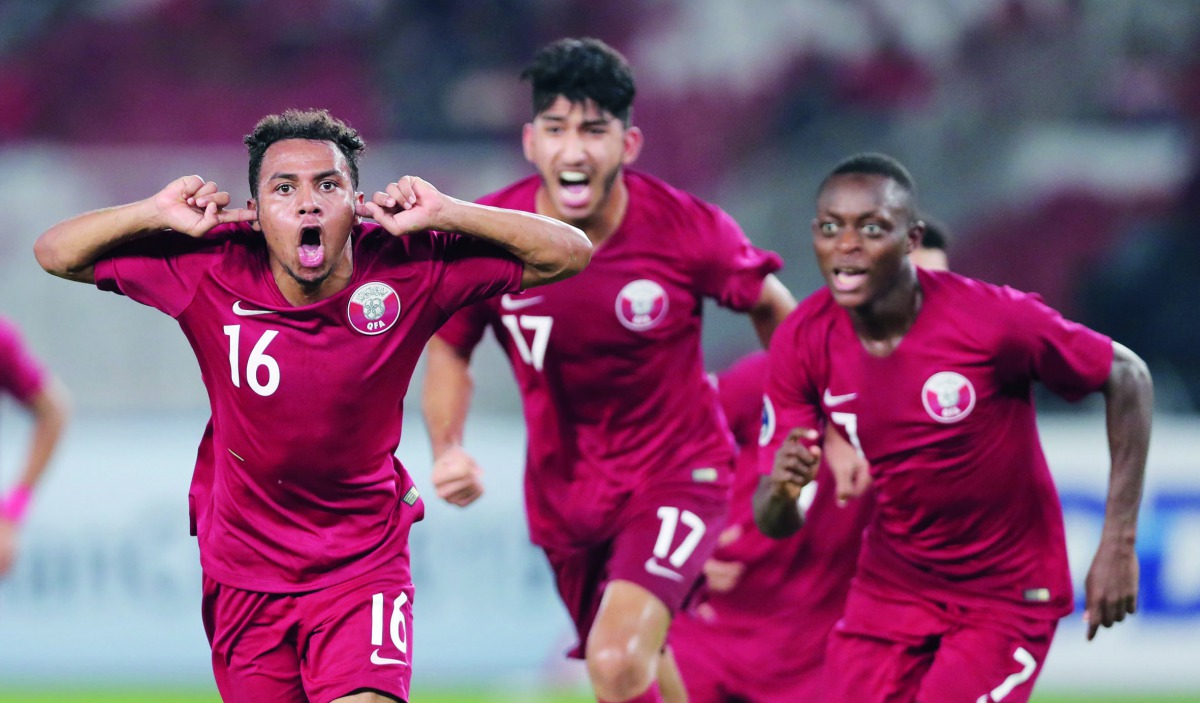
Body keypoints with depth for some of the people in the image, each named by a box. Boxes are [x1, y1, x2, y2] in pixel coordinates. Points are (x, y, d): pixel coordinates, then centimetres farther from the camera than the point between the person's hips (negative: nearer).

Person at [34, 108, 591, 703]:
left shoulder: (408, 270, -15)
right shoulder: (209, 273, -14)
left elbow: (568, 253, -11)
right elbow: (56, 253, -4)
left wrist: (444, 214, -24)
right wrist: (157, 213, -20)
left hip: (365, 561, -2)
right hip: (243, 574, 2)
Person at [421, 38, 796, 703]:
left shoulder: (688, 230, -19)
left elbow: (772, 307, 0)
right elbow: (448, 347, 3)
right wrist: (447, 451, -13)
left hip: (676, 476, -4)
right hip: (562, 491, 4)